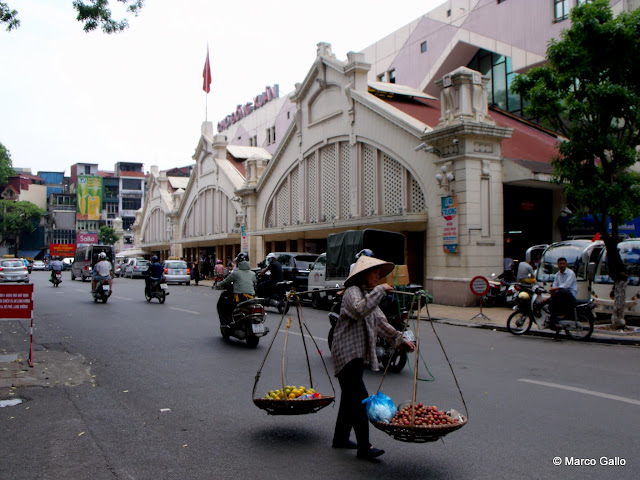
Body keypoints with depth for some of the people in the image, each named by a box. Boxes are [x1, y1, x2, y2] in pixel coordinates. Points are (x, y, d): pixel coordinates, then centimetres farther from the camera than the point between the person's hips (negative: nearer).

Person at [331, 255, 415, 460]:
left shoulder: (369, 295, 19)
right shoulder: (353, 292, -12)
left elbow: (380, 322, 22)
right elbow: (359, 310, -34)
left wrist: (400, 340, 14)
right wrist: (379, 290, -28)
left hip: (357, 354, 10)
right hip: (347, 353, -10)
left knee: (350, 398, 16)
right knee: (359, 398, -11)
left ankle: (341, 438, 27)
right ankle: (364, 447, -8)